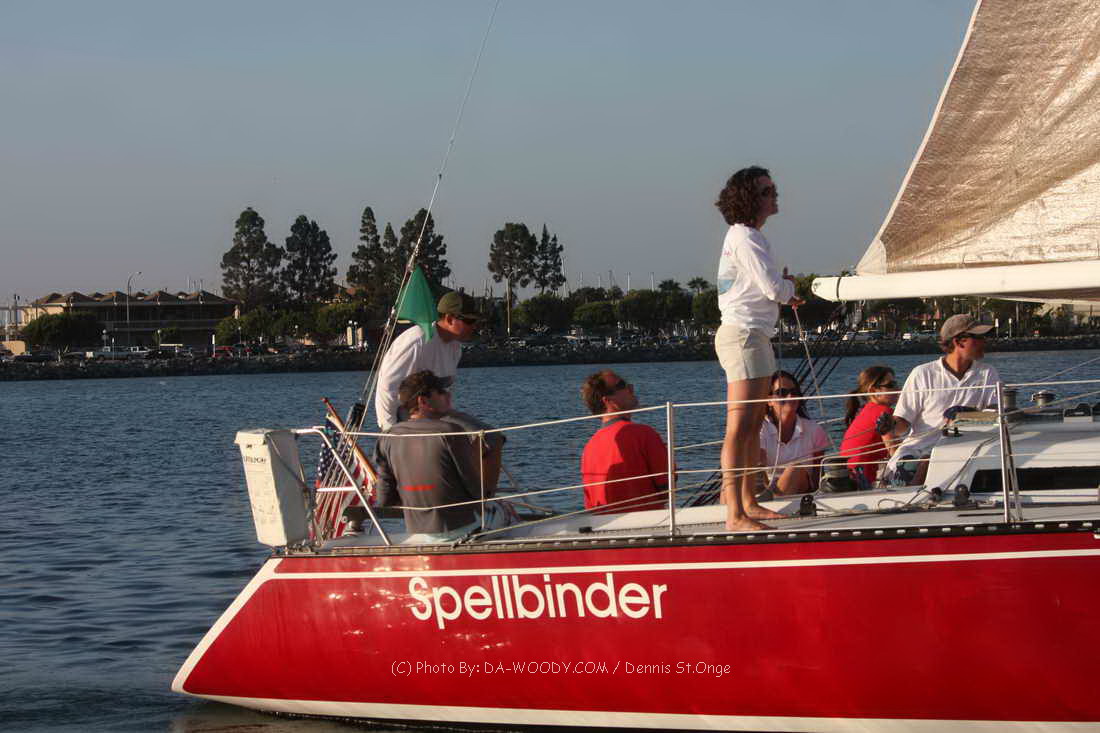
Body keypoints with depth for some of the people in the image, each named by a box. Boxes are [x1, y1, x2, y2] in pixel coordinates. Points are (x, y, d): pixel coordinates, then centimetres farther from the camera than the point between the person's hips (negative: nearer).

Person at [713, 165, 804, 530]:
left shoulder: (748, 236, 20)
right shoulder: (744, 237, -13)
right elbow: (774, 288, -18)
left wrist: (783, 292, 8)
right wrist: (789, 286, 4)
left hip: (756, 336, 11)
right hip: (743, 335, -11)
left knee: (753, 426, 15)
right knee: (740, 427, -15)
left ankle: (749, 503, 22)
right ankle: (735, 514, -20)